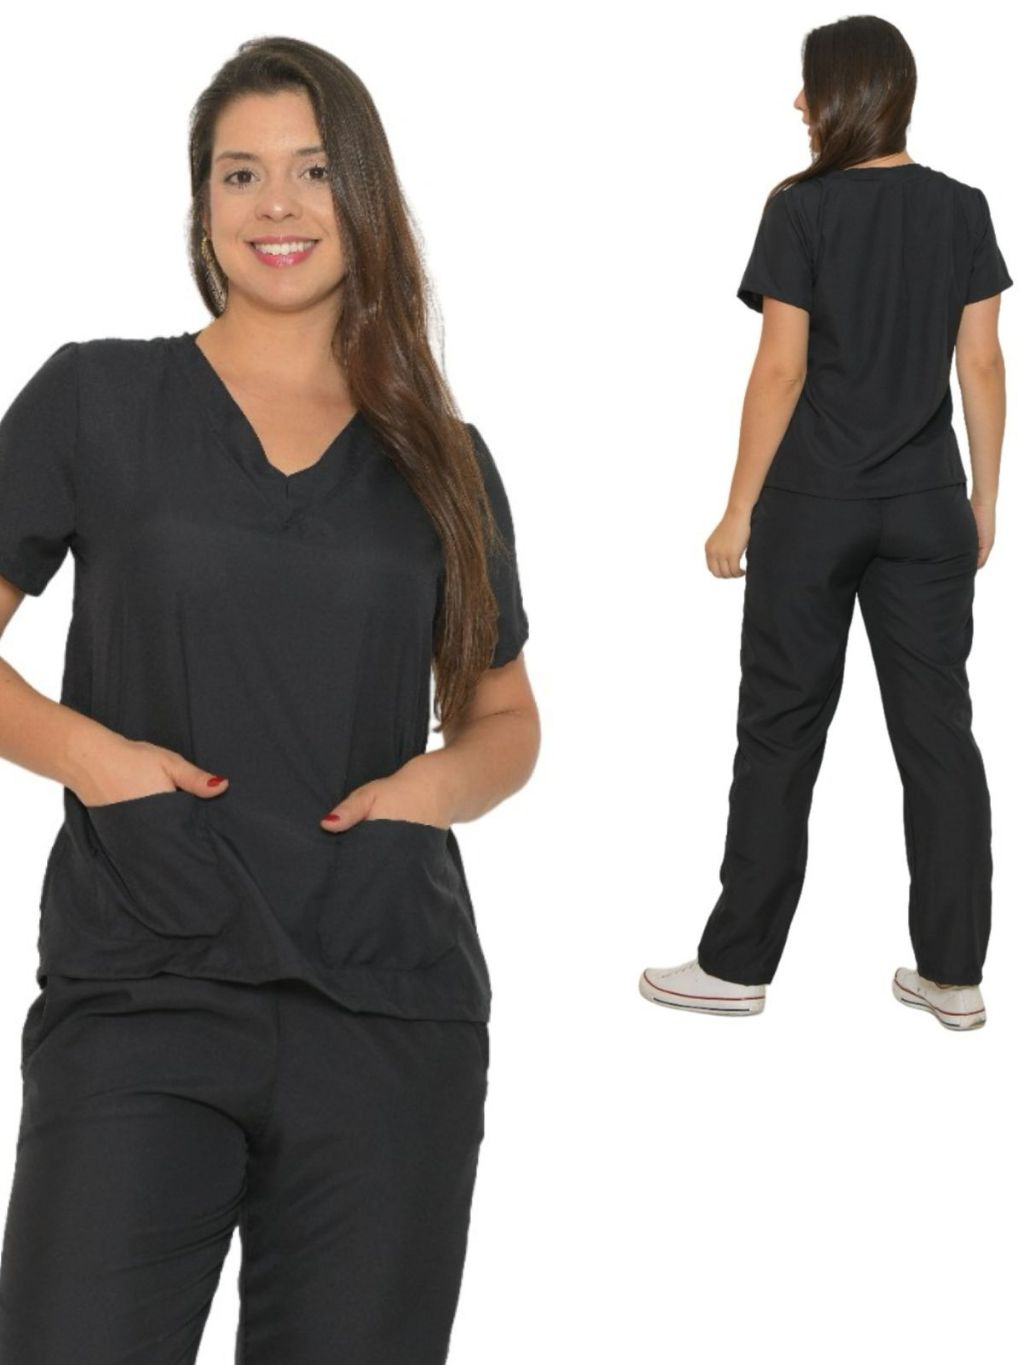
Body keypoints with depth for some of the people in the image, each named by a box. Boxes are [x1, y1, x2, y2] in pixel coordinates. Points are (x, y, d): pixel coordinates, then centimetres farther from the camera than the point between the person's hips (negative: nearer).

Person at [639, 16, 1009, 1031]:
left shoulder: (803, 210, -8)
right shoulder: (962, 209, 4)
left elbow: (781, 373, -10)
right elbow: (982, 365, 4)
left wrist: (739, 513, -5)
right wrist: (983, 500, 12)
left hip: (812, 506, -3)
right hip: (927, 508, 4)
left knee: (782, 730, 5)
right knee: (938, 730, 7)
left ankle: (738, 965, 13)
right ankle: (953, 974, 12)